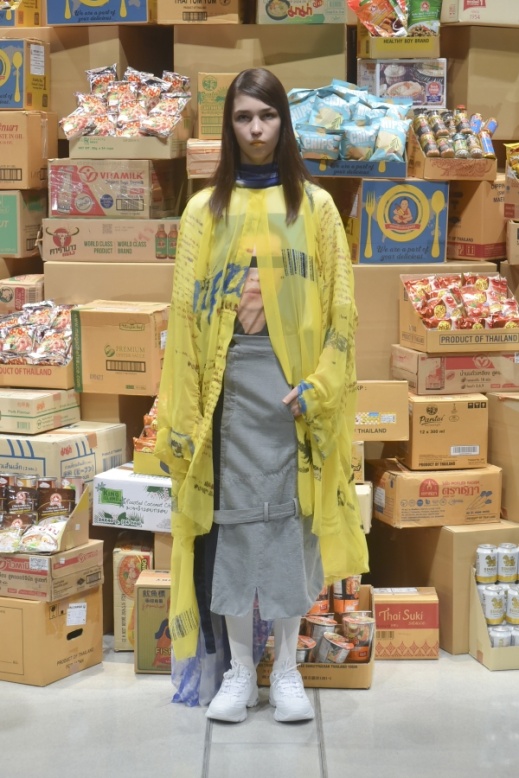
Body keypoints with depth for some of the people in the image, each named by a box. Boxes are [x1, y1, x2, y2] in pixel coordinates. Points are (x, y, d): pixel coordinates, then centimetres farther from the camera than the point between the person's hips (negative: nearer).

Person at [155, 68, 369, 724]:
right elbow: (186, 308, 3)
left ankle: (286, 668, 14)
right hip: (230, 379, 0)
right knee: (234, 515, 2)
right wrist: (185, 410, -3)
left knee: (291, 517, 2)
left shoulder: (314, 206, 5)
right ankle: (237, 669, 13)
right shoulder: (205, 209, 7)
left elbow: (340, 304, 1)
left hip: (295, 380, 0)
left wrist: (318, 385, -10)